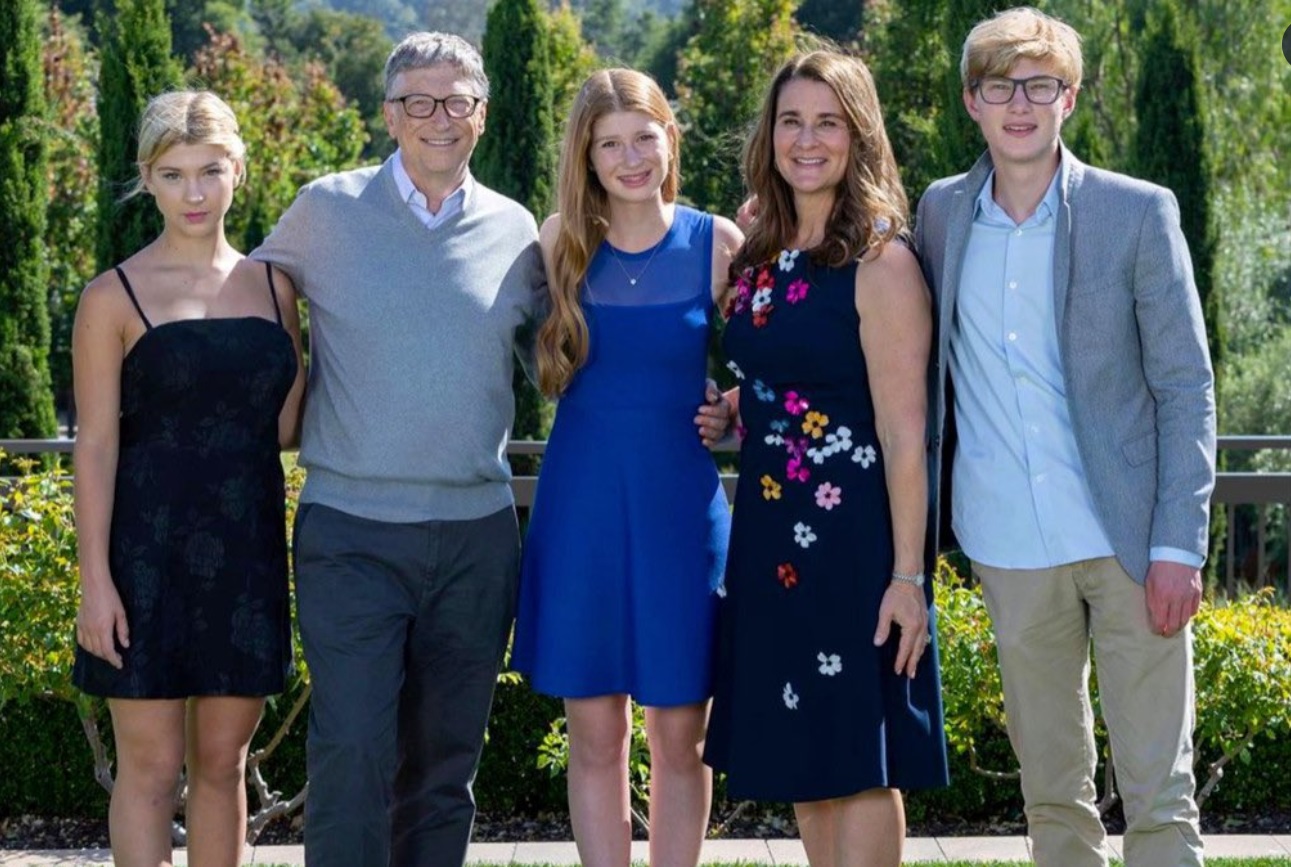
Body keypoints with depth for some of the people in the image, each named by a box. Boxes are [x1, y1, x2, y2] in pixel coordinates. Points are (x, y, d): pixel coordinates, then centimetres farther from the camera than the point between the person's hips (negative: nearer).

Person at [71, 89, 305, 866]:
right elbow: (97, 443, -6)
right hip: (150, 551, -4)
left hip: (247, 550, 4)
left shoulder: (272, 286, 8)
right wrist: (96, 580, -11)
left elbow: (287, 428, 11)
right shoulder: (116, 297, -4)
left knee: (223, 760, 11)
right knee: (152, 766, 1)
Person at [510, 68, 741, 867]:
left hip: (682, 503, -1)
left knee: (680, 735, 6)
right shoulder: (561, 240, 2)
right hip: (581, 502, 1)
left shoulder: (718, 243, -2)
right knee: (595, 737, 6)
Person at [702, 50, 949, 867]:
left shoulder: (881, 263, -10)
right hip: (769, 534, 7)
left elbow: (904, 436, -14)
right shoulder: (760, 259, 9)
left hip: (853, 535, -7)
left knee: (855, 759, -1)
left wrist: (907, 576, -17)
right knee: (799, 757, 12)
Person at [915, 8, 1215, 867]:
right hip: (1012, 550, 3)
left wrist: (1179, 545, -10)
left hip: (1127, 540, -3)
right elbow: (927, 369, 17)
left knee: (1158, 794, -1)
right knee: (1052, 793, 12)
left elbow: (1186, 388, -3)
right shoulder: (941, 213, 7)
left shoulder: (1140, 213, -3)